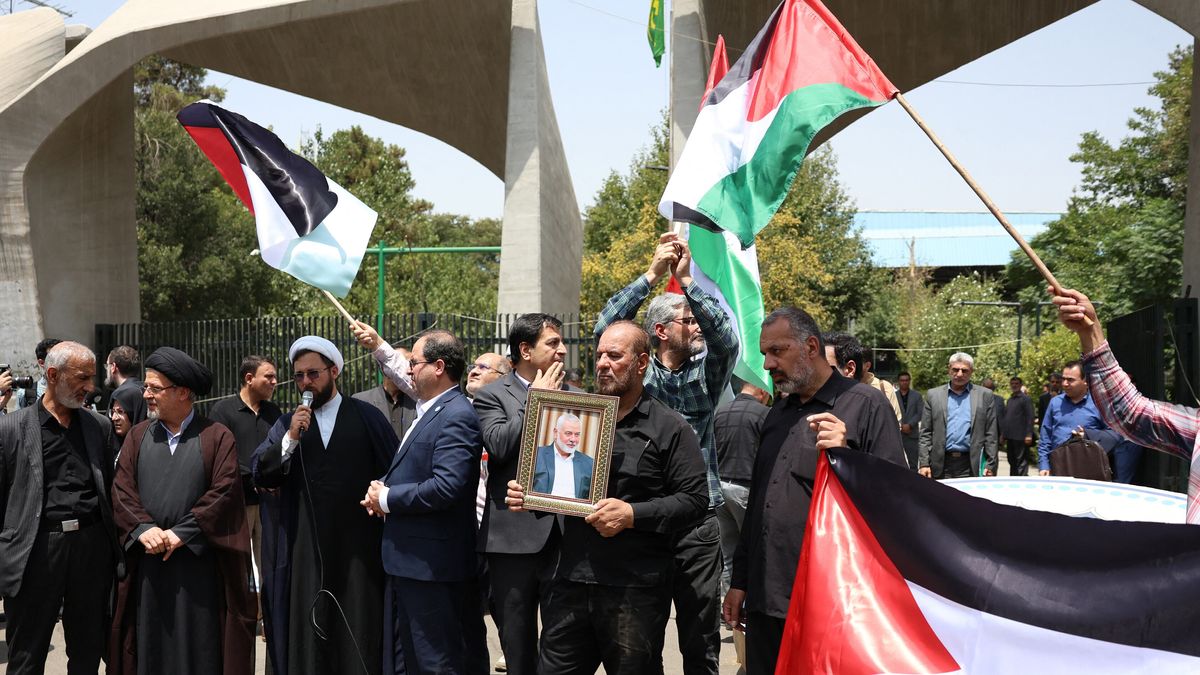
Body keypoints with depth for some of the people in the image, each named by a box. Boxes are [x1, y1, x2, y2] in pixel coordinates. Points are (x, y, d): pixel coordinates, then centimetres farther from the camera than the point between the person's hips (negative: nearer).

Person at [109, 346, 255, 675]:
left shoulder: (217, 437, -1)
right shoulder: (137, 437, 10)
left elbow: (224, 491, -9)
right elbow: (122, 490, 2)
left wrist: (181, 532, -15)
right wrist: (144, 528, -14)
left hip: (199, 563, -3)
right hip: (147, 564, 3)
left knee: (200, 648, 2)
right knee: (150, 646, 8)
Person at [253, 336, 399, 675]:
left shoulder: (366, 416, 2)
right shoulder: (287, 424, 9)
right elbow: (259, 475, -1)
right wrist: (291, 439, -13)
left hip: (358, 546, -2)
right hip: (306, 550, 2)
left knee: (359, 634, 4)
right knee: (308, 635, 5)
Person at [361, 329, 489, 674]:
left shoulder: (456, 416, -17)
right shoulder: (429, 410, 15)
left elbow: (447, 487, -28)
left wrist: (387, 499, -15)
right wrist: (383, 490, 2)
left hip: (431, 564, -10)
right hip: (409, 559, 10)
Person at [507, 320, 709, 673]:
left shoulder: (670, 428, -1)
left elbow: (693, 498, -8)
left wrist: (632, 514, -18)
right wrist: (527, 493, 2)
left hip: (635, 590, -5)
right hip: (571, 581, 5)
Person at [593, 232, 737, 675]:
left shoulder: (705, 372, 6)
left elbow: (726, 337, -13)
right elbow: (606, 329, -12)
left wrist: (687, 280, -20)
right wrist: (652, 275, -18)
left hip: (698, 521, 1)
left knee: (701, 637, 8)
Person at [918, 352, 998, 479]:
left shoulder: (984, 395, 7)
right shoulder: (933, 395, 9)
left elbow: (990, 435, 5)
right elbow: (925, 434, 7)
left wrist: (990, 466, -2)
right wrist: (924, 463, -1)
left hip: (971, 465, -1)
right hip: (941, 465, 1)